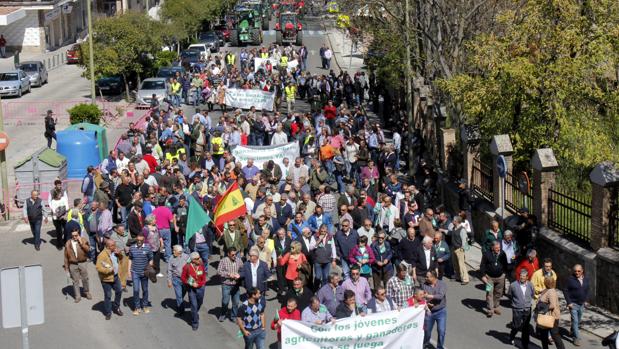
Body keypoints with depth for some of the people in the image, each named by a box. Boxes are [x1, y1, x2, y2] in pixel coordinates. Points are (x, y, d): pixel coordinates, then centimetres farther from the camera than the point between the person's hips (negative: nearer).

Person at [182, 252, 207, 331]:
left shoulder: (201, 266, -8)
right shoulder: (187, 267, -16)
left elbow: (204, 278, 3)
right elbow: (183, 278, -5)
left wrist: (198, 284, -12)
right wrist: (190, 283, -19)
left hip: (200, 288, 3)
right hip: (191, 288, -3)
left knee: (199, 303, 21)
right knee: (194, 305, -7)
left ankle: (195, 314, 53)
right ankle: (194, 323, 7)